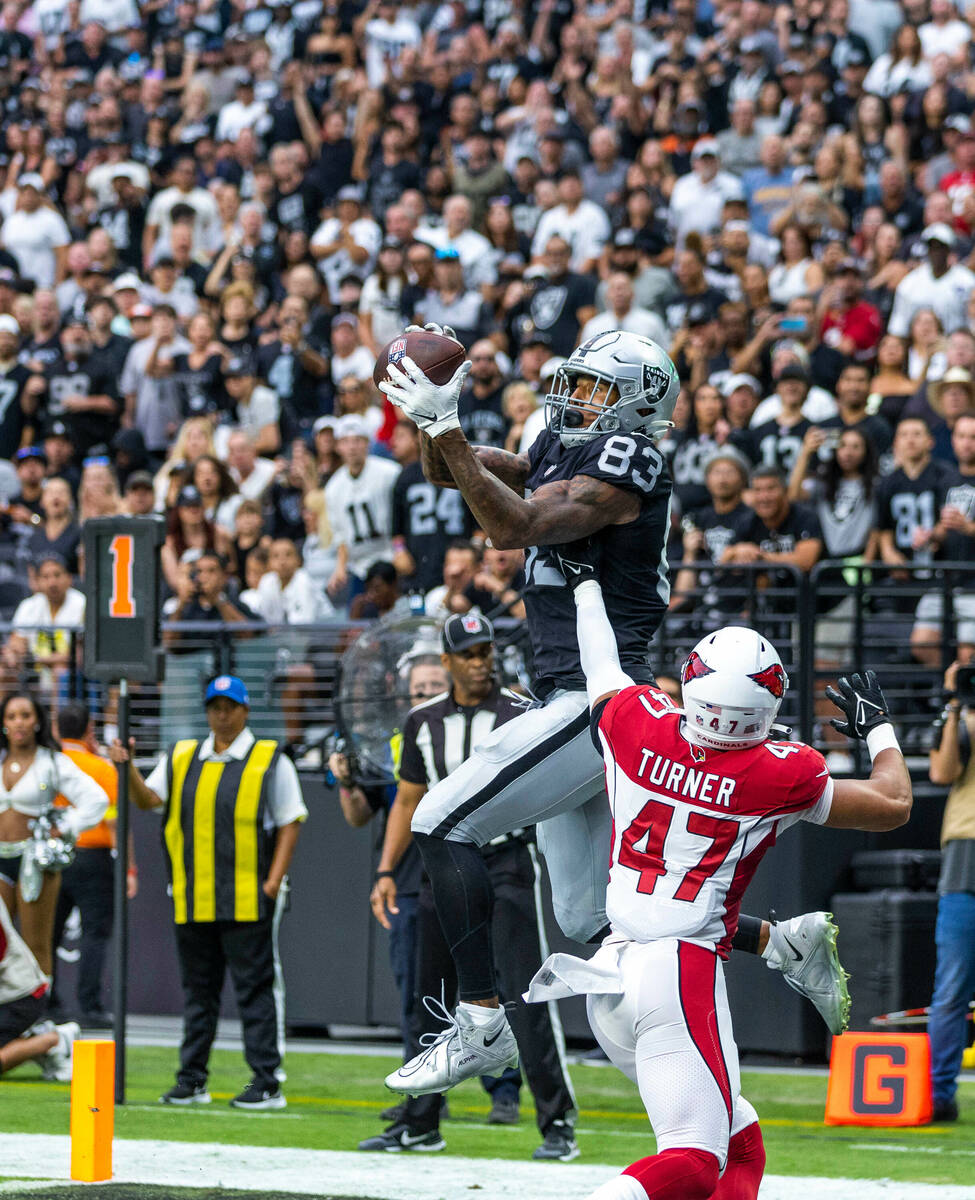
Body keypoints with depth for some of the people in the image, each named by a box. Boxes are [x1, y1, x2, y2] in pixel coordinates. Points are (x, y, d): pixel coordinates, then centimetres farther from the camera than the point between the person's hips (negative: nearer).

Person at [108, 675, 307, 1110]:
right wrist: (128, 768, -17)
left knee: (255, 989, -4)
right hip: (192, 901, 4)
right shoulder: (181, 759, 14)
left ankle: (266, 1083, -3)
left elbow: (289, 825, 0)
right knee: (197, 991, 9)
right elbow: (148, 798, 3)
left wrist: (273, 883, -9)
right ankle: (191, 1081, 15)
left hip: (248, 901, -4)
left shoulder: (270, 761, 2)